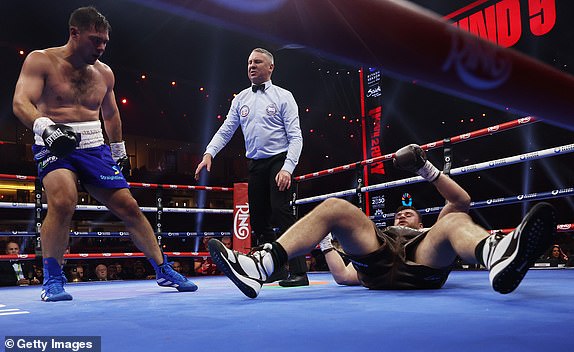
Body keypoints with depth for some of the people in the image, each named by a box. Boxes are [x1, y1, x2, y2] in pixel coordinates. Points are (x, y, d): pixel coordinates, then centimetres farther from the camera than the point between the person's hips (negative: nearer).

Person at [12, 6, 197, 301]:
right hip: (54, 146, -4)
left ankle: (164, 272, 11)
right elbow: (20, 102, -16)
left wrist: (119, 150, 28)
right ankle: (52, 280, -10)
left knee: (129, 207, 0)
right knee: (63, 203, -30)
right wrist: (45, 127, -36)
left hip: (94, 147, 4)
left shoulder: (104, 73, 11)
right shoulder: (40, 61, -3)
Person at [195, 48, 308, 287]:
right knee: (258, 219, 6)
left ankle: (298, 272, -16)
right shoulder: (241, 99, 15)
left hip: (279, 160, -5)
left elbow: (295, 136, -6)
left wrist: (287, 168, -19)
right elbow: (225, 131, 12)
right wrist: (209, 153, -6)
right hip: (256, 165, 6)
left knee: (281, 212, -18)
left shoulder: (283, 97, 1)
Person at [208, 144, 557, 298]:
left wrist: (428, 170, 13)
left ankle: (500, 258, -68)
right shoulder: (379, 236, 44)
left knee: (456, 222, -27)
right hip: (377, 268, 1)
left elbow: (462, 200, 24)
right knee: (334, 206, -12)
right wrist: (325, 243, 38)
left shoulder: (432, 233, 39)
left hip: (423, 270, -1)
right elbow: (346, 277, 32)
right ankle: (259, 266, -36)